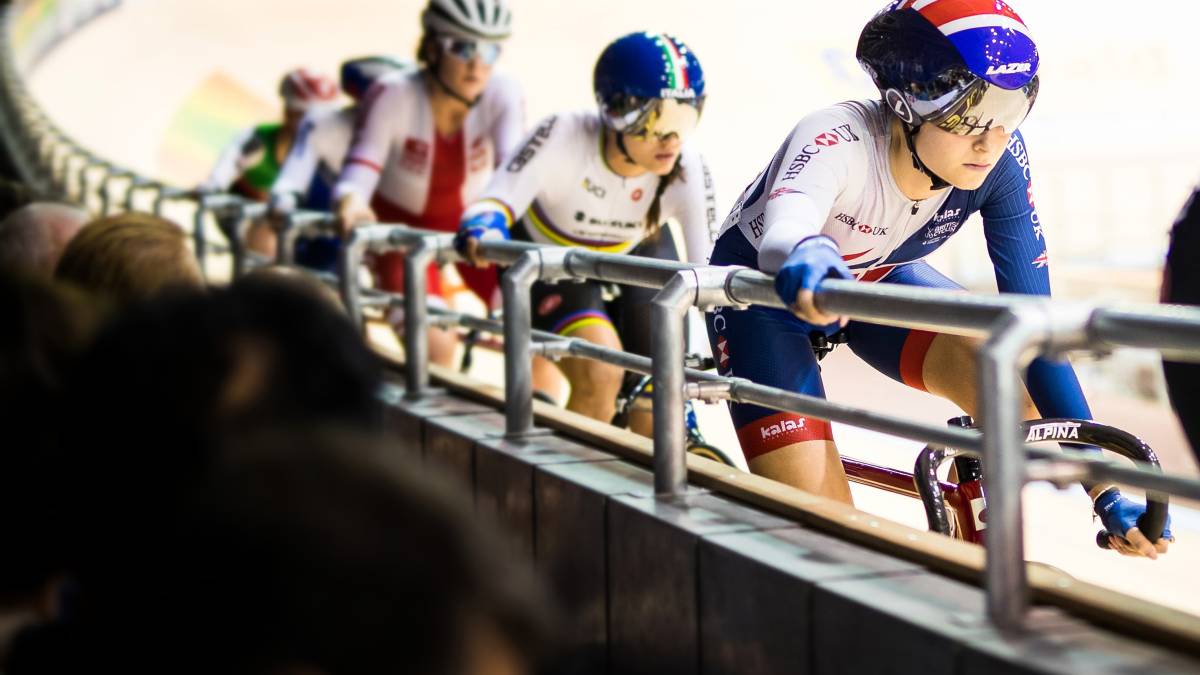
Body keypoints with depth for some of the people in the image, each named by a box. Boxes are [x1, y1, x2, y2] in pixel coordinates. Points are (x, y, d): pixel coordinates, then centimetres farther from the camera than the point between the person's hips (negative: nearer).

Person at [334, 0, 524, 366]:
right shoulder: (393, 98, -26)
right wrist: (351, 206, -58)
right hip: (405, 225, -2)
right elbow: (362, 164, -33)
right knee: (433, 345, -20)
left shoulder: (503, 94, -24)